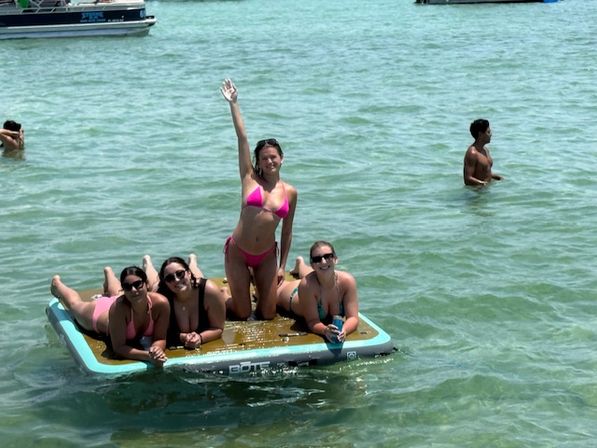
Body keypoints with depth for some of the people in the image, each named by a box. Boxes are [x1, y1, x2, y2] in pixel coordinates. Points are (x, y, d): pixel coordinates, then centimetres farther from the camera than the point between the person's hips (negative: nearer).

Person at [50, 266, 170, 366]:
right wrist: (148, 356, -62)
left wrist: (156, 350, -57)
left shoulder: (161, 303, -44)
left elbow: (160, 339, -33)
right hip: (100, 311, -3)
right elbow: (119, 348, -46)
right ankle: (57, 283, 64)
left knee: (115, 294, 41)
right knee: (74, 303, 33)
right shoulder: (119, 307, -50)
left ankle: (108, 272, 73)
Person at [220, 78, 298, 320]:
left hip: (267, 256, 2)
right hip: (237, 252, -2)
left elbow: (287, 231, 7)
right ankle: (225, 297, 36)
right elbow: (242, 137, -7)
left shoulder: (290, 192, 1)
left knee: (267, 314, 6)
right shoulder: (250, 179, -4)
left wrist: (282, 265, 5)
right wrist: (233, 103, -7)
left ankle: (261, 289, 38)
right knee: (242, 314, 2)